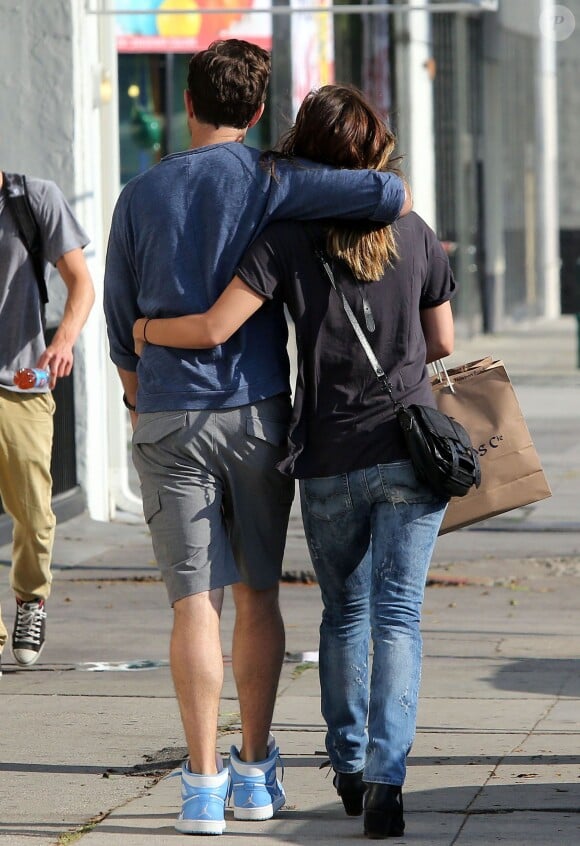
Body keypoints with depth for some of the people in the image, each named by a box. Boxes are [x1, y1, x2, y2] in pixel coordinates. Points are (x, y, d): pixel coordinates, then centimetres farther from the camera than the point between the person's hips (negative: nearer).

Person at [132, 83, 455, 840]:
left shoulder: (288, 238, -6)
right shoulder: (413, 234, 1)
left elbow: (215, 329, -14)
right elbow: (442, 342, 10)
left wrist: (145, 329, 5)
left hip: (329, 464, 0)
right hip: (408, 450, 0)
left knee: (344, 614, 18)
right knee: (397, 616, 0)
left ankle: (349, 764, 24)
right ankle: (385, 777, -12)